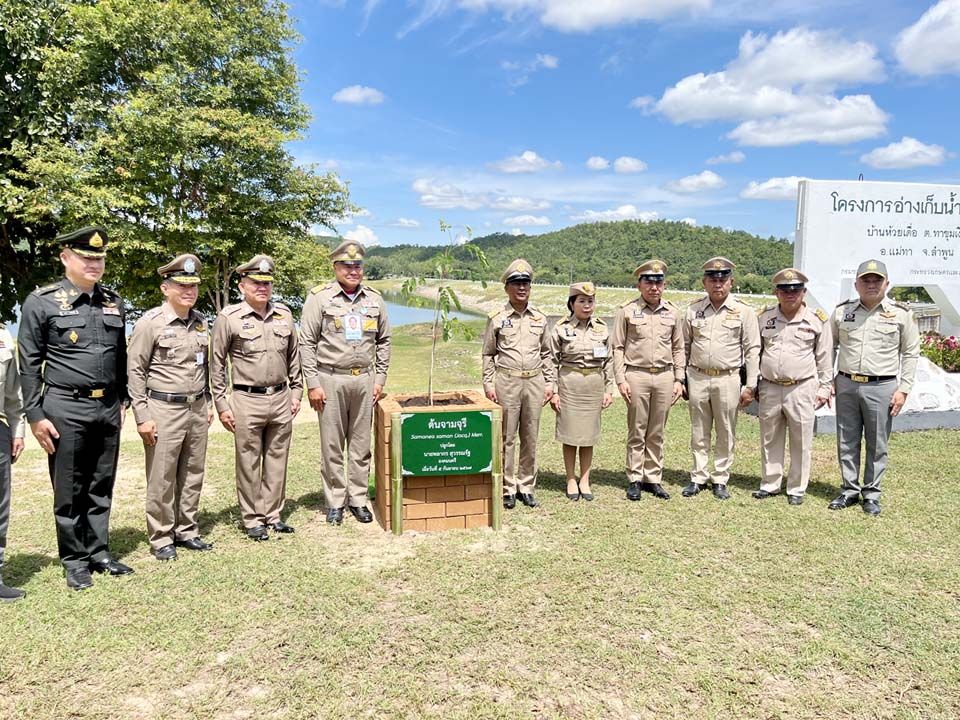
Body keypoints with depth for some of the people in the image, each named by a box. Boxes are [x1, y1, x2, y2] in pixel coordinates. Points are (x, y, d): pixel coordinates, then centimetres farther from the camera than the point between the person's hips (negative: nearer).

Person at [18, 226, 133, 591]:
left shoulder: (113, 302, 9)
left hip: (108, 407, 5)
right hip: (66, 408, -4)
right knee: (69, 491, 6)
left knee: (101, 488, 13)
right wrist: (35, 415, -8)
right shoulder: (41, 301, -5)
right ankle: (75, 561, 19)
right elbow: (29, 364, -5)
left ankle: (99, 552, 25)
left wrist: (122, 400, 14)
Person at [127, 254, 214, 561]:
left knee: (192, 475, 12)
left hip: (197, 409, 6)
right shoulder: (149, 323, -9)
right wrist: (142, 416, -12)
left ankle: (186, 531, 25)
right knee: (161, 480, 2)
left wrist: (208, 403, 17)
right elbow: (134, 371, -8)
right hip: (163, 411, -6)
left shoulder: (200, 322, 9)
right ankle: (161, 538, 15)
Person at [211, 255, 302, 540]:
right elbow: (216, 364, -2)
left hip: (281, 399, 4)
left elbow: (294, 356, 16)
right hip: (247, 402, -4)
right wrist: (221, 404, -4)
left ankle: (272, 515, 25)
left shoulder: (284, 314, 7)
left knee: (277, 461, 12)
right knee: (249, 464, 6)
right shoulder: (229, 317, -5)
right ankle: (252, 519, 19)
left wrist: (296, 392, 12)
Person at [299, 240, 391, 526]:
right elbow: (307, 343, -4)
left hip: (364, 379, 3)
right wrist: (312, 384, -8)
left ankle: (358, 499, 21)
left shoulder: (374, 298, 8)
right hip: (330, 380, -3)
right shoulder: (320, 297, -3)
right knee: (332, 446, 5)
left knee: (361, 444, 9)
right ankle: (334, 502, 17)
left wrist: (380, 379, 8)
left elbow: (383, 341, 14)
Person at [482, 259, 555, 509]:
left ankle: (526, 487, 19)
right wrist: (489, 384, -4)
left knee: (530, 438, 8)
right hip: (507, 382, -3)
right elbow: (487, 355, 4)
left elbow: (546, 354, 15)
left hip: (535, 382, 3)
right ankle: (508, 489, 11)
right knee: (506, 437, 1)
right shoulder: (497, 318, 1)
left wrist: (549, 382, 9)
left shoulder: (539, 318, 10)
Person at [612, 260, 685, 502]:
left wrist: (679, 380, 6)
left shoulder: (673, 312, 8)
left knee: (657, 433, 9)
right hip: (637, 375, -3)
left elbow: (678, 348, 12)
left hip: (665, 376, 3)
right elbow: (618, 348, -1)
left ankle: (653, 479, 19)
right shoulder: (627, 311, -1)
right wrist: (620, 380, -8)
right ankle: (634, 480, 13)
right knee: (636, 432, 3)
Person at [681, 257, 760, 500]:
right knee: (699, 432, 10)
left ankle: (720, 479, 18)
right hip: (697, 378, 2)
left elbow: (752, 350, 0)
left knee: (726, 433, 6)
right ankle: (698, 477, 20)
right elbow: (684, 347, 11)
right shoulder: (693, 310, 6)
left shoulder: (744, 312, -1)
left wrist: (750, 386, -5)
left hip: (728, 379, -2)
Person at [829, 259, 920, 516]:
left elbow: (910, 353, 3)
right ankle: (850, 489, 23)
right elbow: (830, 347, 13)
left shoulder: (901, 314, 0)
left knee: (877, 444, 6)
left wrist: (904, 389, -3)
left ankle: (872, 493, 19)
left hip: (881, 388, -2)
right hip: (846, 385, 2)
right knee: (847, 442, 10)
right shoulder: (842, 311, 5)